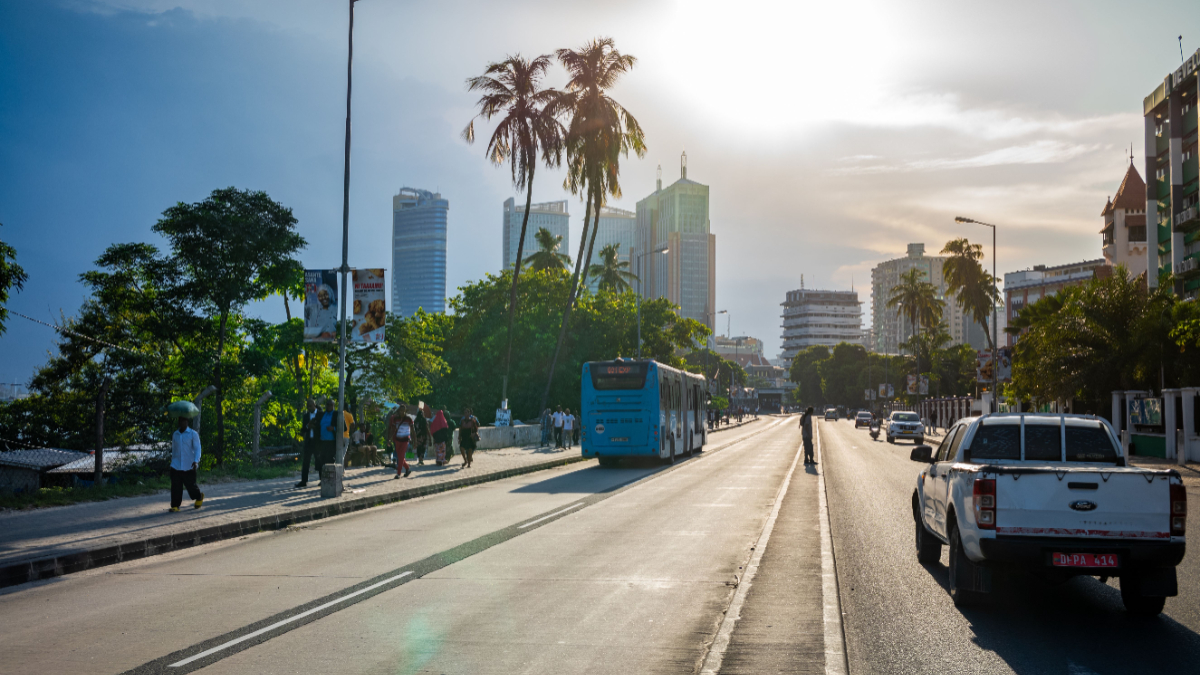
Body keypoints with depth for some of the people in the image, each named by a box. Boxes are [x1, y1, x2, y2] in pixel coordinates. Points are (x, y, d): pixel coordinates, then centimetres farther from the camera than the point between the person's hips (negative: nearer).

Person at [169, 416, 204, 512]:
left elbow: (197, 449, -8)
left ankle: (199, 497, 33)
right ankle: (175, 506, -2)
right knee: (175, 487, -6)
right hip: (176, 466, 3)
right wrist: (173, 461, 24)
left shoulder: (193, 434, -3)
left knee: (190, 485, 4)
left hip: (189, 466, -3)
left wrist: (196, 461, -22)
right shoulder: (175, 434, 11)